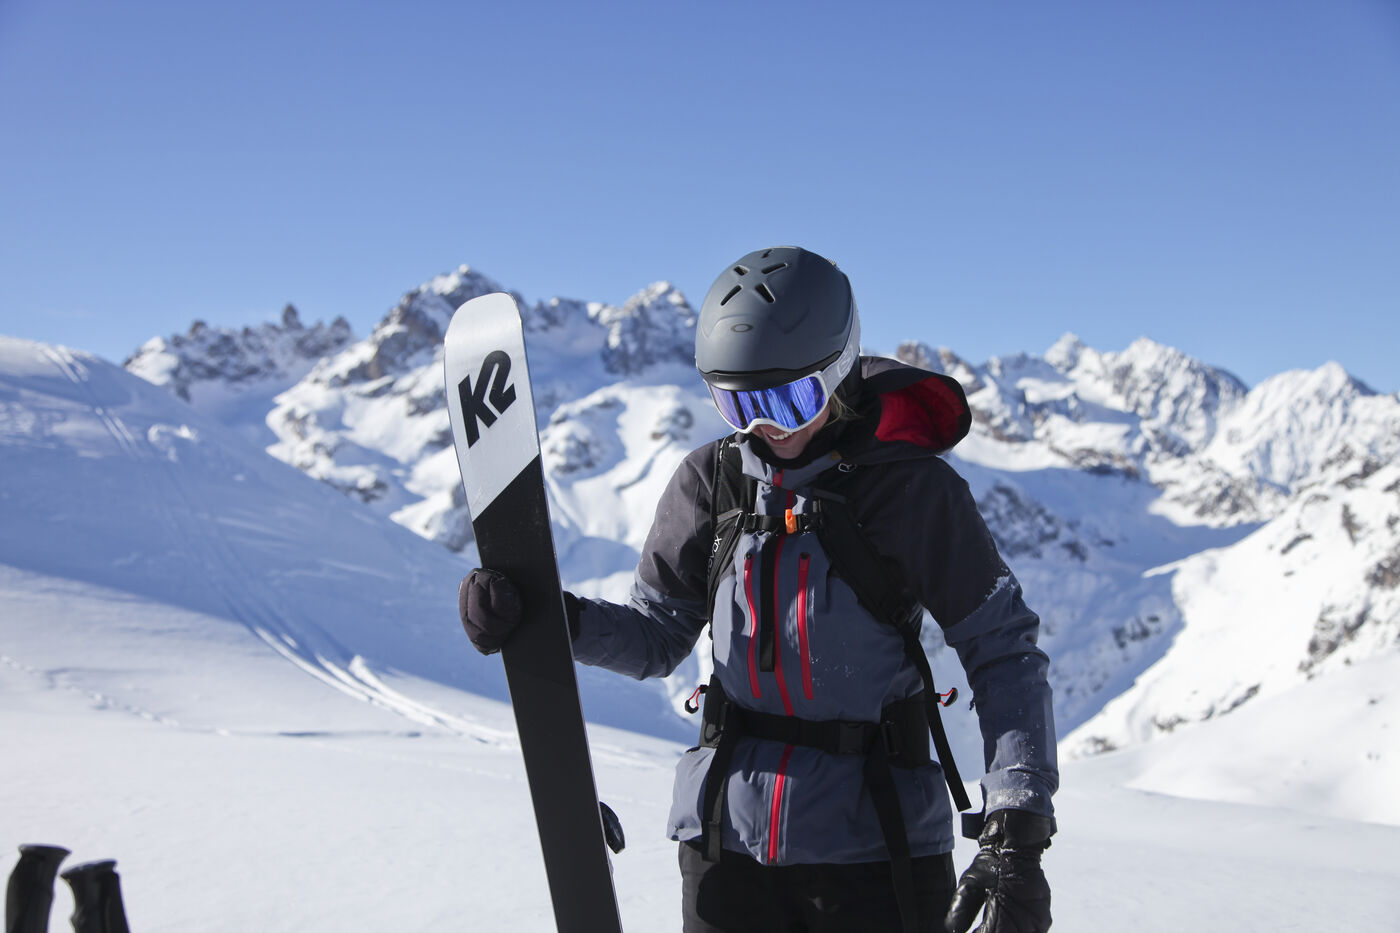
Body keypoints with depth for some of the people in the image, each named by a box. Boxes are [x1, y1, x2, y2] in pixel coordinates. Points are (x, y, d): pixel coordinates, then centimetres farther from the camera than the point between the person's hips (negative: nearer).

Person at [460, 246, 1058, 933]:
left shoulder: (916, 491, -8)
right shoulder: (712, 480, 3)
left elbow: (1004, 654, -6)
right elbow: (657, 636, 9)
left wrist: (1015, 830, -15)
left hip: (872, 847, -3)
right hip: (729, 836, 3)